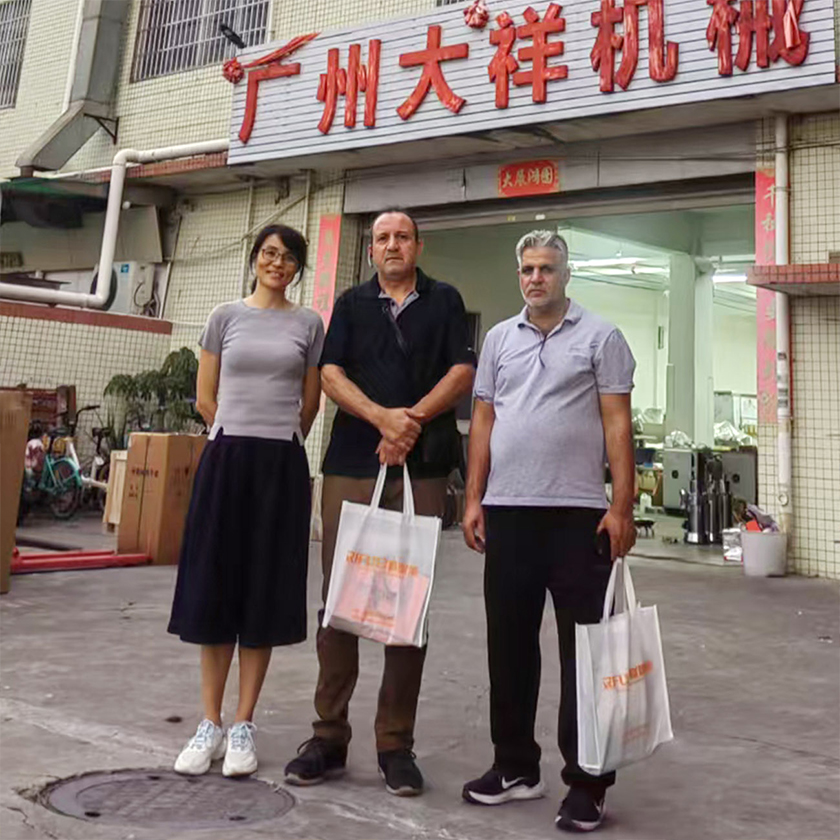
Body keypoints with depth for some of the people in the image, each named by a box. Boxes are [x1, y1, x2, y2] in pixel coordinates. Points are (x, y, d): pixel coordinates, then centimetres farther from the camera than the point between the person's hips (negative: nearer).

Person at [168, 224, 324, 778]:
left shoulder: (309, 324, 7)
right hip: (226, 460, 0)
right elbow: (206, 396, 9)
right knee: (215, 588, 2)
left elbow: (310, 403, 11)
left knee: (266, 592, 3)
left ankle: (244, 725, 13)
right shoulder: (227, 316, 8)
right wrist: (243, 437, 11)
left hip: (282, 465, 0)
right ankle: (211, 722, 14)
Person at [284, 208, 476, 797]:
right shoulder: (352, 304, 16)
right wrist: (383, 417, -13)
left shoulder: (445, 302, 13)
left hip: (422, 468, -1)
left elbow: (462, 373, 1)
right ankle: (329, 737, 14)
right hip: (350, 466, 1)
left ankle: (396, 744, 12)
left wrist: (411, 421, -12)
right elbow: (331, 374, 3)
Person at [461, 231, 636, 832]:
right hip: (507, 510, 4)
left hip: (578, 512, -4)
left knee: (584, 648, 3)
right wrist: (474, 499, 6)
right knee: (510, 643, 11)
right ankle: (516, 765, 27)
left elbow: (618, 424, -3)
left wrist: (622, 506, -11)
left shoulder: (600, 337, 2)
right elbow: (483, 421, 13)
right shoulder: (499, 338, 14)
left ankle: (587, 782, 15)